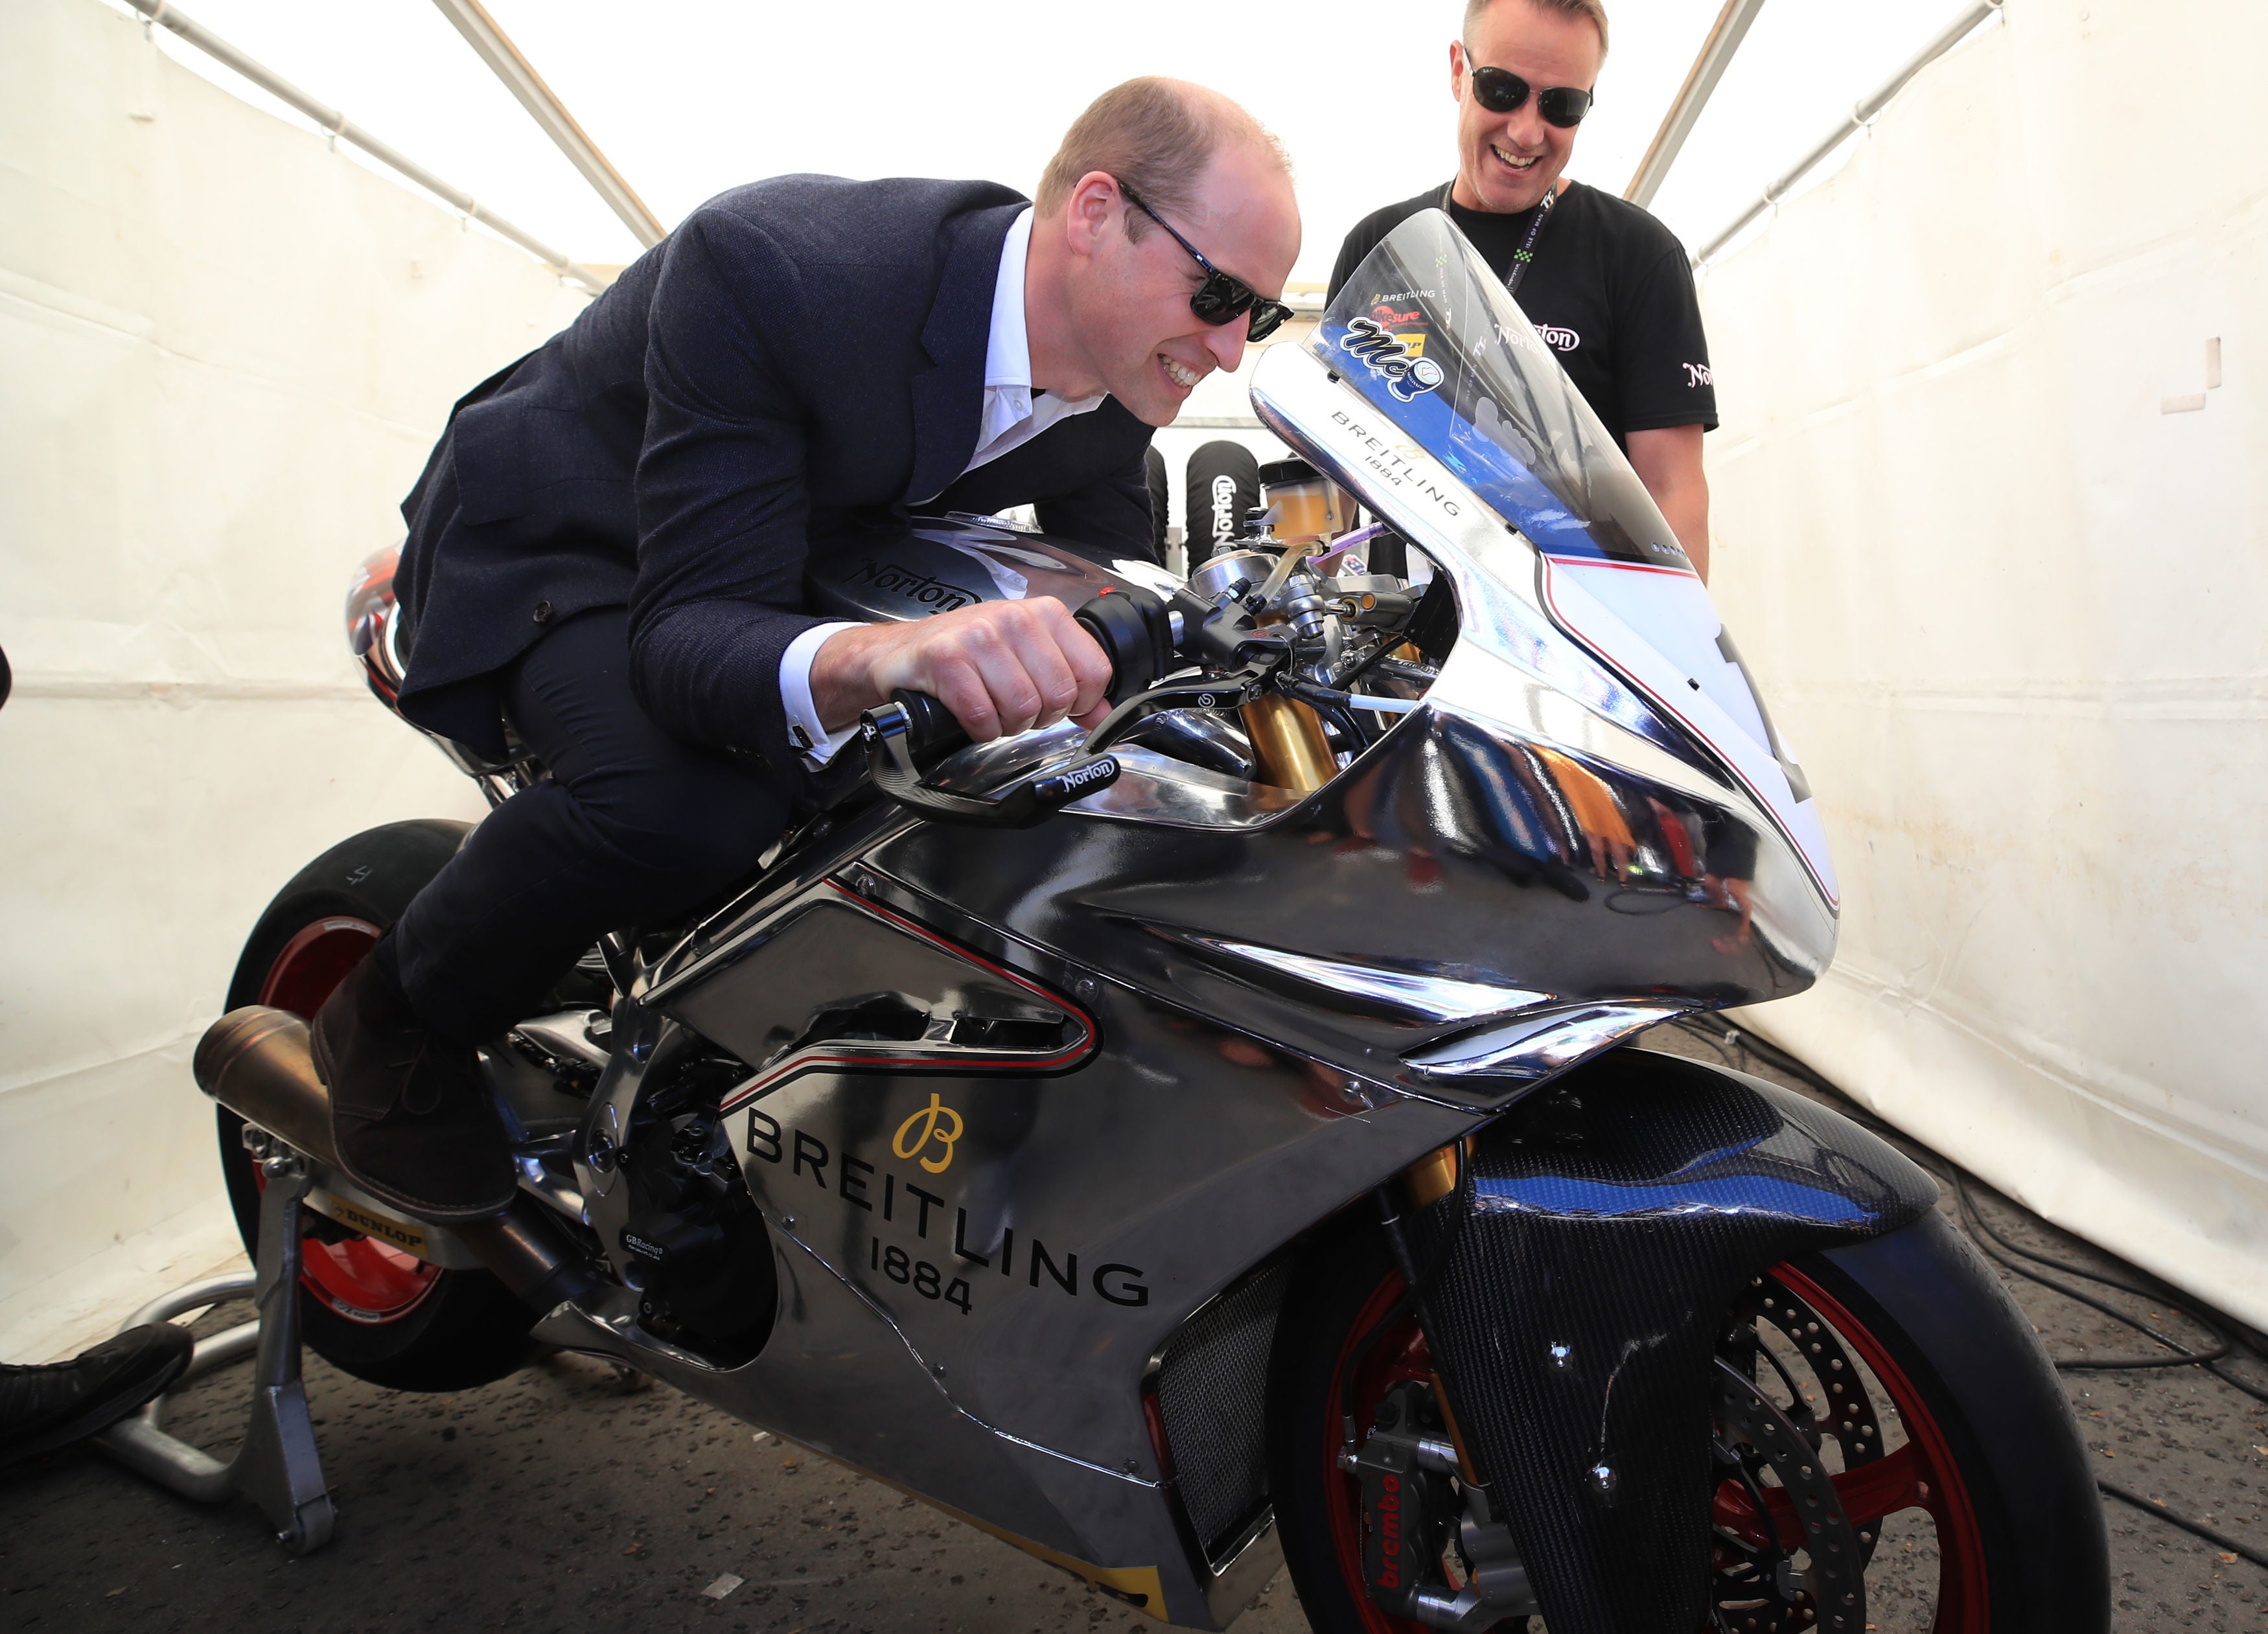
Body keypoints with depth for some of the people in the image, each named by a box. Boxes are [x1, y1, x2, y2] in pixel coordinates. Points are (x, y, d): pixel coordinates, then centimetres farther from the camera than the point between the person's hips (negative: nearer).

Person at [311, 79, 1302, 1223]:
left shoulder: (1114, 390, -13)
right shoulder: (770, 266, -35)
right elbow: (692, 629, -41)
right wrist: (872, 660, -63)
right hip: (571, 537, -7)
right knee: (681, 801, -36)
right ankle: (396, 1022, -6)